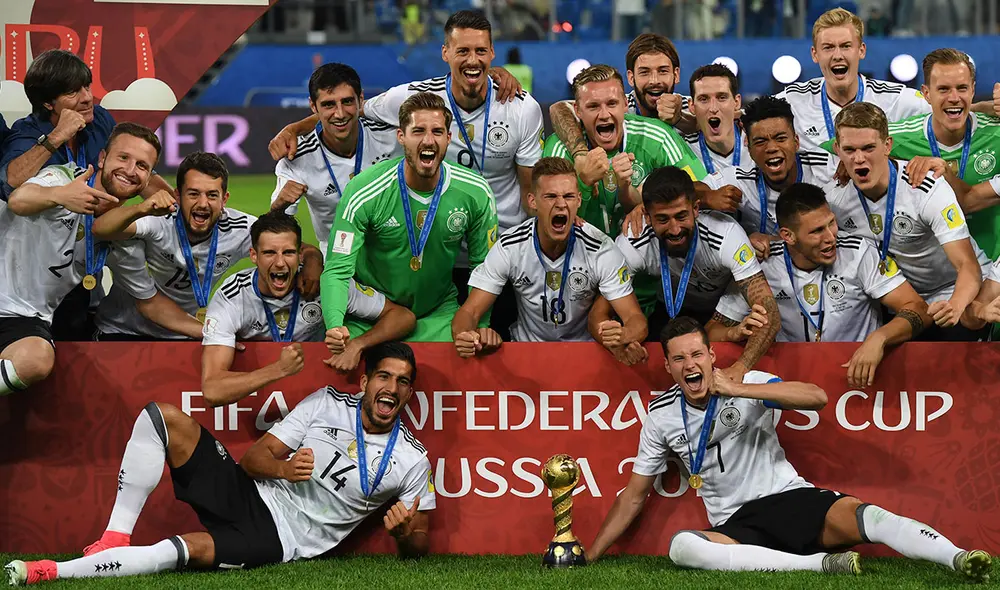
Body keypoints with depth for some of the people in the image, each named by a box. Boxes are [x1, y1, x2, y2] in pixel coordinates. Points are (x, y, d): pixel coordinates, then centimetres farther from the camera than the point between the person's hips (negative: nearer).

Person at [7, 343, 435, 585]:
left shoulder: (412, 461, -2)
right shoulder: (328, 404, 5)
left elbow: (416, 546, 4)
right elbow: (253, 458, 4)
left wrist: (404, 532, -21)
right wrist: (284, 468, -19)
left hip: (279, 540, -5)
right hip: (248, 494, 5)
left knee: (190, 550, -35)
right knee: (163, 417, -12)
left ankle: (49, 572, -32)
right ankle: (117, 538, -15)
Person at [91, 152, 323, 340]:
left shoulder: (239, 229, -14)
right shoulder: (159, 222, -26)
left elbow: (306, 250, -7)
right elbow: (100, 230, -42)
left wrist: (312, 264, -32)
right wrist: (140, 210, -60)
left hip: (185, 334, 4)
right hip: (124, 333, -4)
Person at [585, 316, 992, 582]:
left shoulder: (747, 384, -1)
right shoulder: (662, 416, 7)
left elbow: (817, 397, -18)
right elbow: (634, 496, 16)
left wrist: (737, 388, -21)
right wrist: (591, 557, 12)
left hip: (790, 498, -2)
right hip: (736, 527, 2)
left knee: (866, 517, -33)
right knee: (680, 546, -34)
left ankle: (961, 561, -48)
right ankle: (821, 564, -37)